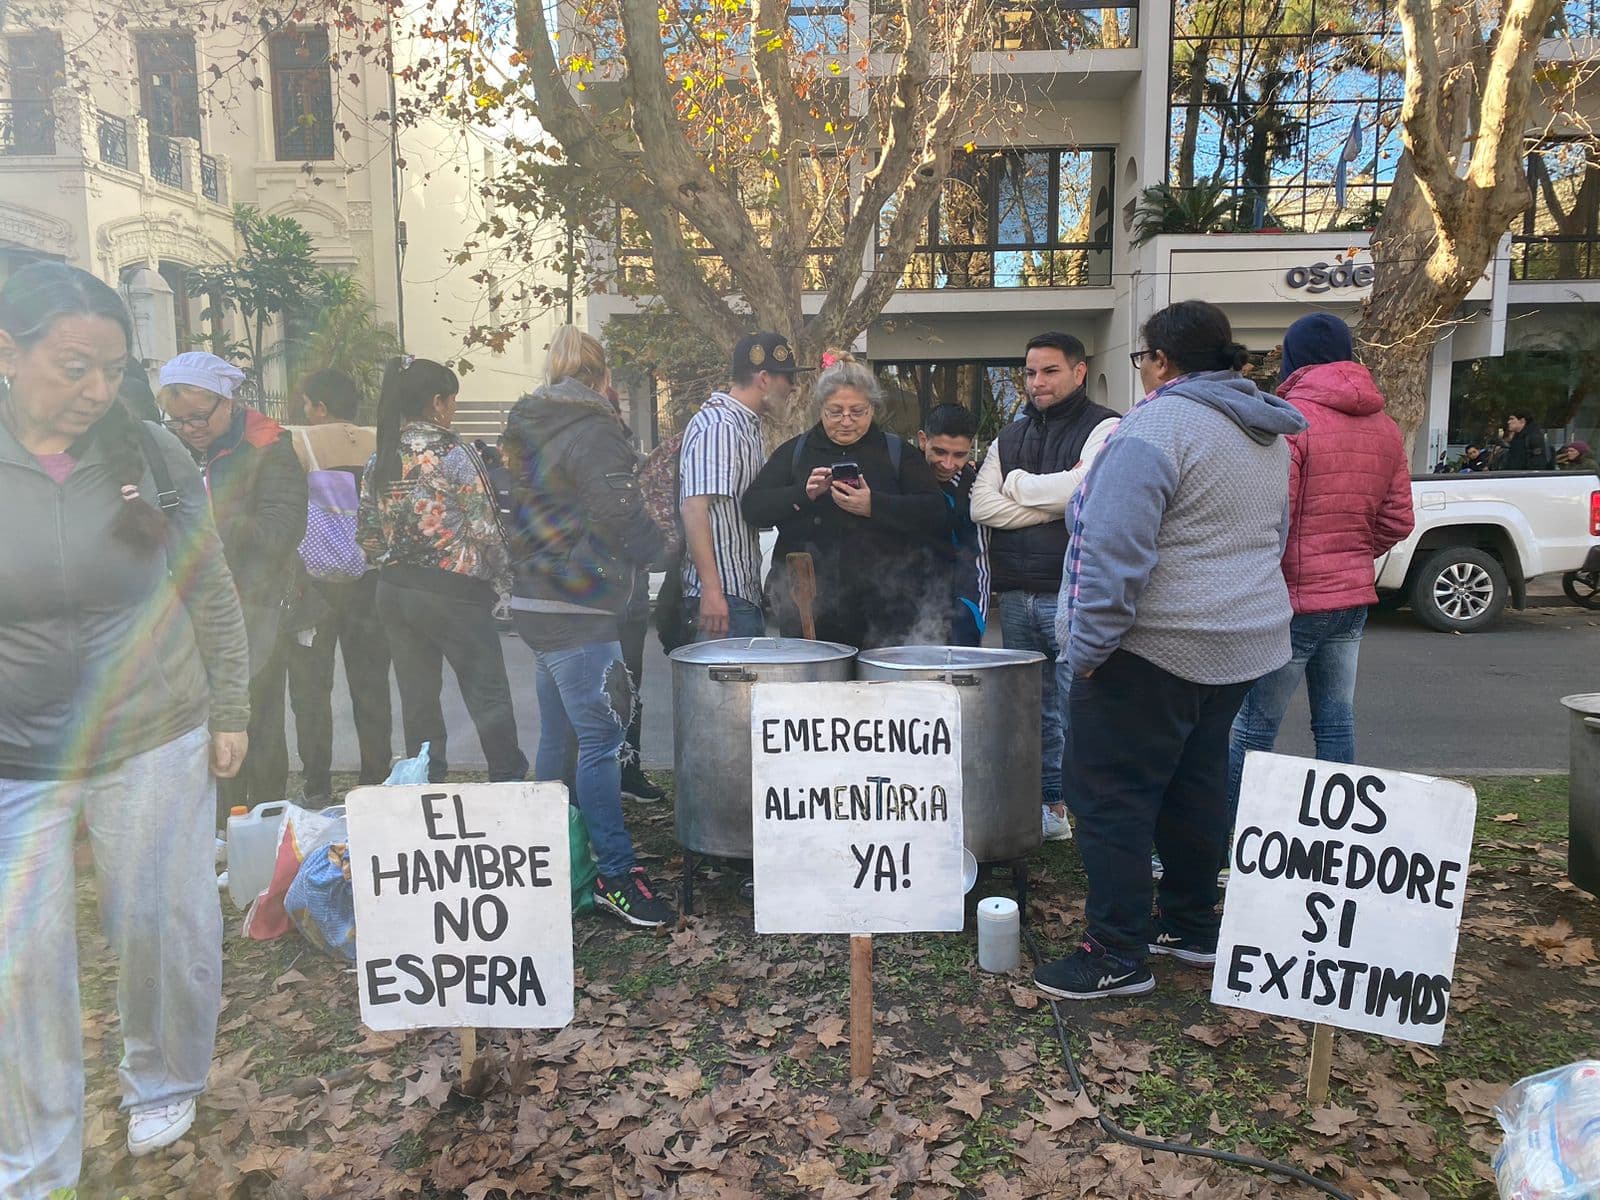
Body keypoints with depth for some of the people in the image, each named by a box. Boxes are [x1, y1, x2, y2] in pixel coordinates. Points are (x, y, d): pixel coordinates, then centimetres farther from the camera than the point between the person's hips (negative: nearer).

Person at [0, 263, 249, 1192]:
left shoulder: (154, 456, -6)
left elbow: (211, 597, 2)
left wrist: (229, 713, 4)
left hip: (155, 744, 1)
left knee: (163, 927, 11)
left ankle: (163, 1086, 38)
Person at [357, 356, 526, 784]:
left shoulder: (379, 460, 7)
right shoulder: (452, 453, -11)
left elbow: (366, 534, 9)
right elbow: (485, 528, -12)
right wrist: (503, 581, 1)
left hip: (394, 592, 6)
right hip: (453, 592, -6)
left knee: (417, 700, 12)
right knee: (489, 697, 5)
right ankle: (509, 783, 13)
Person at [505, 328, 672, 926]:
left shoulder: (530, 429, 16)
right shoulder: (593, 433, -12)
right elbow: (622, 515, -19)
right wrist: (655, 546, 0)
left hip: (537, 602, 10)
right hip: (579, 612, -10)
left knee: (557, 739, 17)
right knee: (602, 740, -6)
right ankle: (615, 876, -1)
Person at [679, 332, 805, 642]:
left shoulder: (747, 426, 18)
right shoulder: (717, 426, -13)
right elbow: (694, 509, -22)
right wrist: (711, 590, -25)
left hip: (746, 593, 10)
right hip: (720, 596, -10)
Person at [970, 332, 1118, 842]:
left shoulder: (1103, 428, 0)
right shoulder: (1009, 437, 16)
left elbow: (1081, 488, -17)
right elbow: (982, 506, 3)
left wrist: (1018, 483, -1)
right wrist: (1055, 504, -8)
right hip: (1015, 594, 6)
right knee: (1033, 707, 13)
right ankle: (1048, 807, 24)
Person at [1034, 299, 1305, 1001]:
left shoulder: (1160, 423, -16)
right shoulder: (1267, 436, 14)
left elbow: (1115, 549, -23)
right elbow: (1271, 538, 23)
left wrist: (1088, 646, -17)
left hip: (1154, 650, -9)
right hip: (1243, 645, 10)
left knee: (1111, 798, -1)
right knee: (1195, 784, 19)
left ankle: (1119, 955, 5)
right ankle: (1192, 926, 31)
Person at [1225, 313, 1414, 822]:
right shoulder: (1385, 428, 9)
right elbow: (1398, 522, 12)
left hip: (1292, 600, -7)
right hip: (1352, 597, 7)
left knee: (1254, 730, -3)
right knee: (1336, 724, 13)